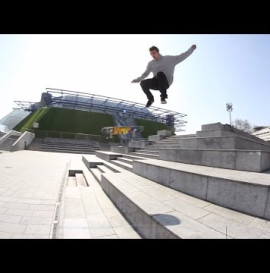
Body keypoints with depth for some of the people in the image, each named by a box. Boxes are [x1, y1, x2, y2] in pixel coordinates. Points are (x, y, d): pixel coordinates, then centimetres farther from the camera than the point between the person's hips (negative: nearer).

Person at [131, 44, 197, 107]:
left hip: (166, 83, -3)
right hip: (156, 83, 4)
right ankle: (151, 99, 2)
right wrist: (138, 79, 6)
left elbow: (182, 57, 8)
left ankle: (163, 96, -26)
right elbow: (145, 74, 19)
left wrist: (191, 49, 2)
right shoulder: (151, 63, 13)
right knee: (143, 83, -22)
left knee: (160, 73, -35)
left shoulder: (169, 59, 6)